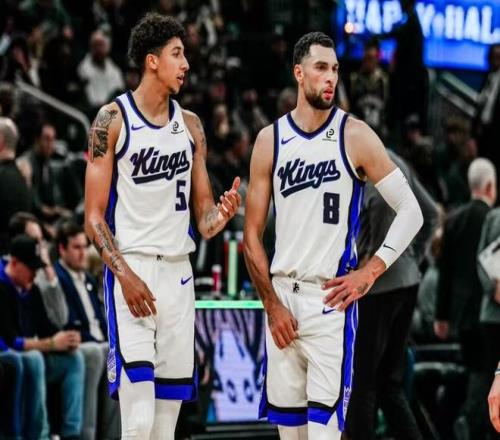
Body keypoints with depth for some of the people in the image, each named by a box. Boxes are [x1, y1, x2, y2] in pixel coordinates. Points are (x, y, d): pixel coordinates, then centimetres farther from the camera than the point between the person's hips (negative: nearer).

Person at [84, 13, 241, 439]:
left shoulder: (190, 124, 11)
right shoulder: (113, 119, -4)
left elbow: (202, 215, 15)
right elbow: (94, 217, -6)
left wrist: (221, 213, -9)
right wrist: (125, 275, -18)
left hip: (178, 271, 6)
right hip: (130, 267, -6)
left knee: (172, 397, 5)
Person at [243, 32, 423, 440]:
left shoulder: (354, 135, -3)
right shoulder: (270, 139, 5)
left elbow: (411, 212, -2)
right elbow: (252, 233, 8)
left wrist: (369, 273, -10)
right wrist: (272, 304, 0)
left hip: (331, 297, -4)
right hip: (282, 295, 4)